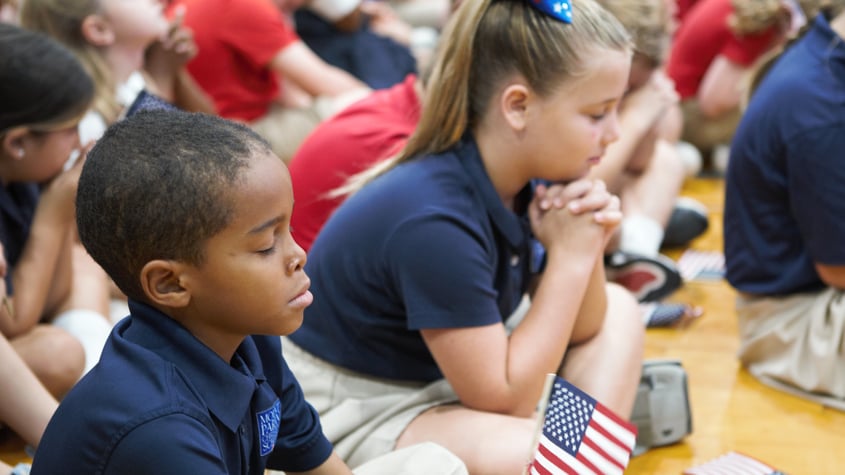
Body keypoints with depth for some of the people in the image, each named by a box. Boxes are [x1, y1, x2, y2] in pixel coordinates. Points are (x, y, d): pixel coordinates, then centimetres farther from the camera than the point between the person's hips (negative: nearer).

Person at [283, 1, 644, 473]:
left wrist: (588, 250, -15)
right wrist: (570, 257, -23)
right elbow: (506, 402, -24)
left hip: (446, 372, 9)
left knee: (620, 311, 11)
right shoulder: (434, 221, -30)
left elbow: (580, 330, 5)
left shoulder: (524, 180, -7)